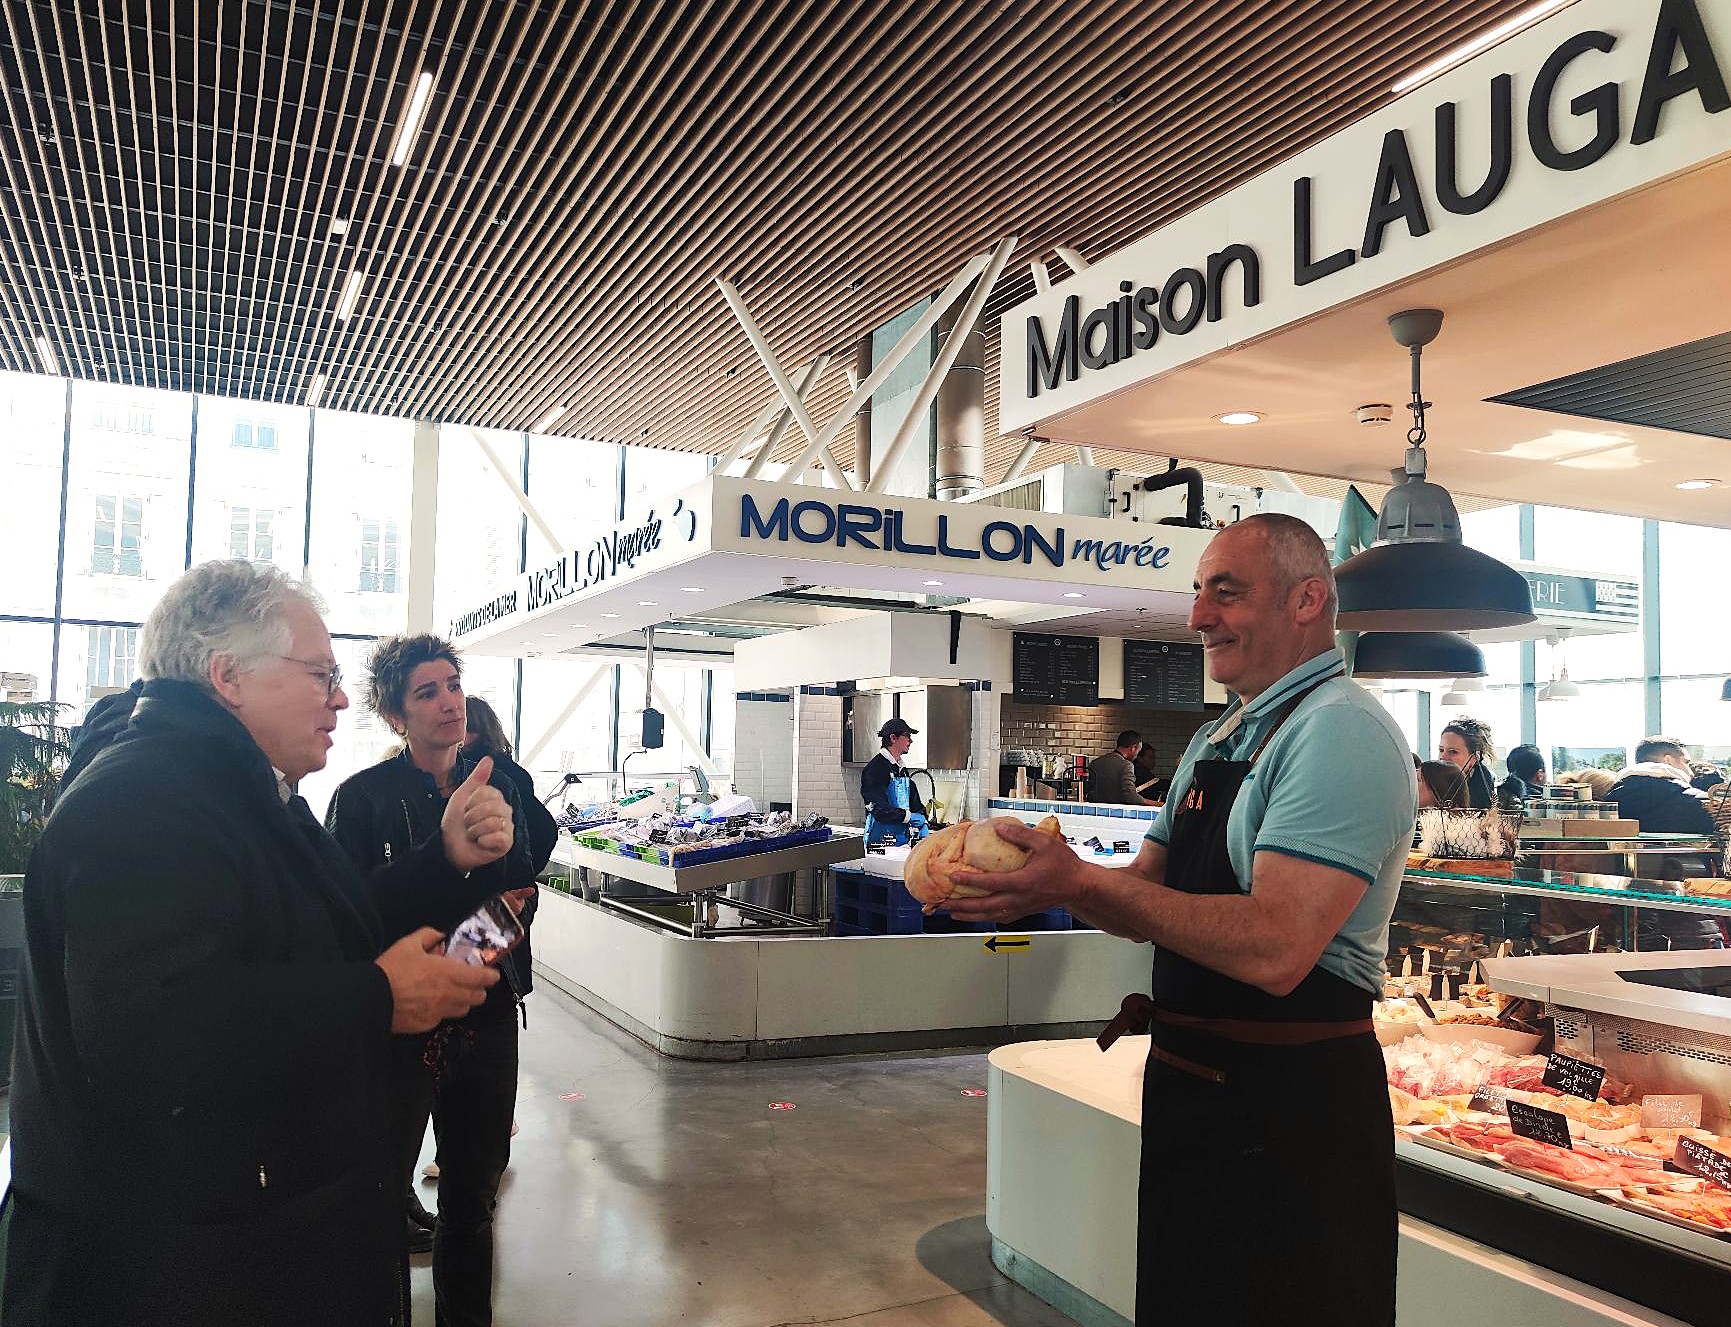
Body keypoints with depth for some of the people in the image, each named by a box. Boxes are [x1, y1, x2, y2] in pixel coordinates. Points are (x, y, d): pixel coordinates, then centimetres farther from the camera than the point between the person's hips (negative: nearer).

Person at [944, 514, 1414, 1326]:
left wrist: (1081, 882, -26)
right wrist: (1043, 881, -8)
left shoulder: (1338, 730, -20)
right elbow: (1150, 895, 11)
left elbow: (1274, 949, -31)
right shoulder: (1218, 740, 11)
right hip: (1191, 1089, 9)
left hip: (1290, 1111, -9)